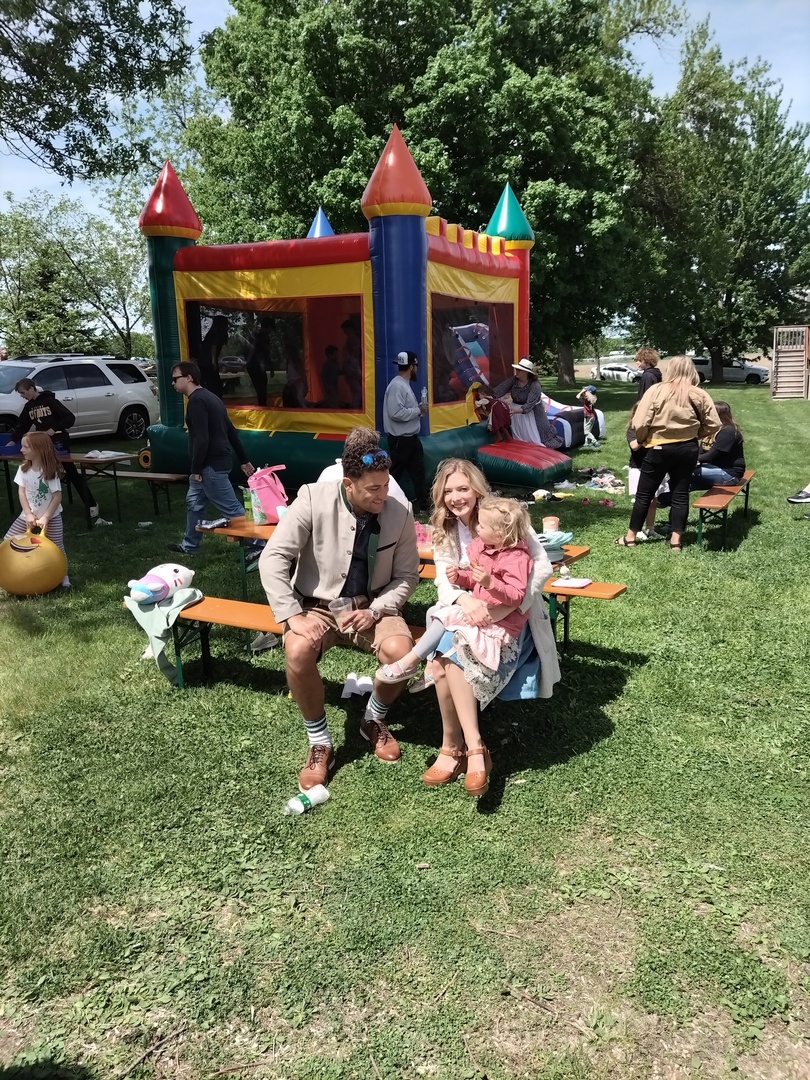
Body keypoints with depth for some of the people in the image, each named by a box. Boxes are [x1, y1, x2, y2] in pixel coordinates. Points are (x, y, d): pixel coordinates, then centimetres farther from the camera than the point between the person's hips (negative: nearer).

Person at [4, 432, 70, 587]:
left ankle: (62, 575, 10)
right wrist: (29, 514, -13)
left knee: (56, 547, -6)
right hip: (29, 514, 5)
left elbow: (57, 496, -18)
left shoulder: (51, 471, -19)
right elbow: (21, 492, -4)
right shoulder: (24, 468, -5)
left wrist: (45, 517, -21)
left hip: (51, 515, -5)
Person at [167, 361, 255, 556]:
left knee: (232, 509, -6)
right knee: (194, 503, 20)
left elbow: (201, 439, -24)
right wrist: (244, 460, 18)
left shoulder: (196, 401, -16)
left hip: (212, 465, -11)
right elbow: (231, 431, 16)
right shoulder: (208, 397, 15)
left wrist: (196, 468, -17)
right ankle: (190, 546, 32)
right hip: (213, 463, 11)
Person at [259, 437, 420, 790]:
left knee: (400, 651, -28)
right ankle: (320, 744, -6)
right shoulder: (314, 499, -16)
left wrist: (375, 611, -15)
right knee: (298, 652, -32)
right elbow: (273, 557, -16)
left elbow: (407, 575, 2)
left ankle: (374, 721, 7)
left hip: (372, 606, 1)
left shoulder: (400, 515, -9)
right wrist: (292, 616, -24)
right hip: (317, 606, -1)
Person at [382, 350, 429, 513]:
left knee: (418, 470, 16)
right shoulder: (397, 386, -20)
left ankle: (423, 501, 25)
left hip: (411, 437, 10)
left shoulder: (405, 384, 11)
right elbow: (396, 413, -28)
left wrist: (418, 409, 0)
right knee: (395, 473, 1)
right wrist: (418, 410, -19)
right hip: (400, 439, -10)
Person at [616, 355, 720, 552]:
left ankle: (630, 537, 16)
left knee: (644, 494, 8)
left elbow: (640, 423, -15)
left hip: (659, 449, -2)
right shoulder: (700, 395, -2)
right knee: (680, 494, 10)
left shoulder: (656, 391, -11)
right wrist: (693, 434, 15)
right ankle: (676, 540, 11)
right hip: (687, 449, 2)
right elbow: (713, 425, 0)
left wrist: (641, 441, 4)